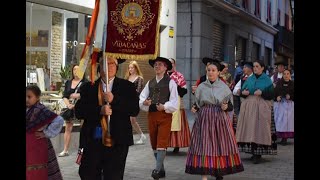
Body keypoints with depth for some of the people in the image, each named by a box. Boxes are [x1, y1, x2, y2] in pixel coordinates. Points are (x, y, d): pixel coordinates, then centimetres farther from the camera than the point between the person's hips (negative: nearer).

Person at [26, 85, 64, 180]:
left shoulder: (40, 110, -18)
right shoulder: (27, 110, 5)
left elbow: (59, 120, -25)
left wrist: (46, 133, -17)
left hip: (37, 148, -7)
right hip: (28, 147, 7)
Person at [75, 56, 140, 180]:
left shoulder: (127, 87, 6)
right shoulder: (88, 87, 8)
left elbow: (135, 110, -5)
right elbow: (79, 111, -1)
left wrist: (114, 100, -16)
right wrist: (99, 110, -16)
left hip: (117, 141, -1)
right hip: (93, 140, 1)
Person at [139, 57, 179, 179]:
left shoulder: (170, 82, 1)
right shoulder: (150, 83, 14)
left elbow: (174, 102, -6)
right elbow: (141, 98, 9)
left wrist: (164, 106, -22)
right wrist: (144, 102, -13)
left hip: (165, 115, -5)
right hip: (151, 114, 5)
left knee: (161, 143, -11)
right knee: (154, 143, 10)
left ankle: (157, 169, -13)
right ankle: (161, 169, 22)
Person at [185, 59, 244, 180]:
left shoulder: (224, 87, 5)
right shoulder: (201, 87, 7)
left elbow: (231, 105, 6)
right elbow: (197, 105, 11)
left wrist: (226, 106, -14)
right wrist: (194, 108, -9)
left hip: (220, 119, 0)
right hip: (204, 119, 0)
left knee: (221, 144, 1)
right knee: (203, 144, -4)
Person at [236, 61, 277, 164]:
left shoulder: (267, 80, 2)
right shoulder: (249, 79, 13)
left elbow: (271, 94, -2)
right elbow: (242, 91, 14)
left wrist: (262, 92, -17)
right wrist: (243, 92, -8)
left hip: (262, 108, -4)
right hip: (248, 106, 4)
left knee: (259, 128, -7)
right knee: (249, 129, 1)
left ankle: (258, 154, -4)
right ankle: (252, 151, 9)